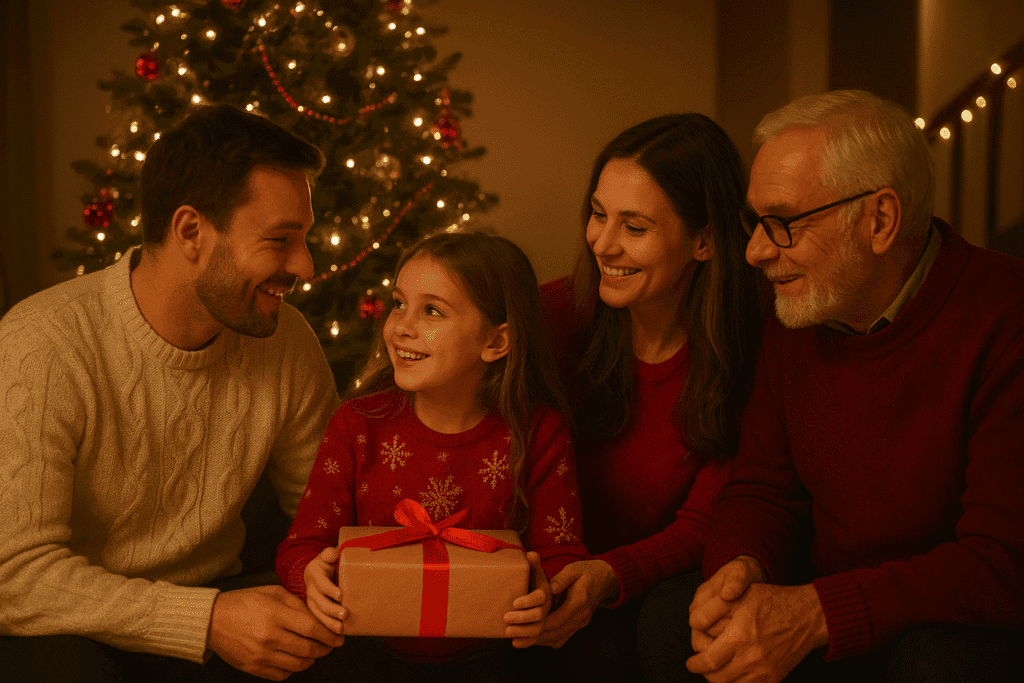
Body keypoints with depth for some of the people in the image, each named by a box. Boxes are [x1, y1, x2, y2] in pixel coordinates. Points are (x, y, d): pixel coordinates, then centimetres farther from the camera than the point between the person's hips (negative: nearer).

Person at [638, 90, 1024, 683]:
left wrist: (811, 614, -33)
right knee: (667, 624, -17)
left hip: (963, 626, -4)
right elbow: (762, 489, 7)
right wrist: (740, 566, -18)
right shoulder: (796, 318, 3)